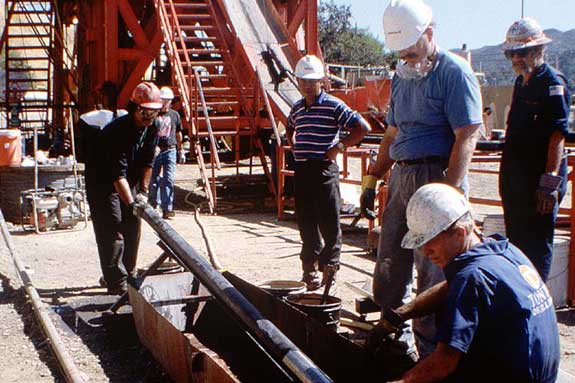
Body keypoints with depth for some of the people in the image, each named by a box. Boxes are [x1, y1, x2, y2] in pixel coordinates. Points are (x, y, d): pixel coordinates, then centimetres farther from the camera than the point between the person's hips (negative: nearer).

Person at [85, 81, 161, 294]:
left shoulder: (152, 128, -8)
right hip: (102, 182, -8)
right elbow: (118, 174, -36)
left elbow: (147, 162, 2)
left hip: (129, 180, 8)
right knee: (111, 229, -12)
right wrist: (131, 203, -43)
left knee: (132, 226, 10)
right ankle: (116, 283, -10)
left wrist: (143, 191, -4)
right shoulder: (117, 131, -32)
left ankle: (128, 275, 23)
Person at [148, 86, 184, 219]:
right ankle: (153, 204, 30)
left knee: (168, 180, -8)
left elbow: (178, 134, 18)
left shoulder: (175, 115, 8)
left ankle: (167, 208, -10)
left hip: (170, 150, 1)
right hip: (154, 150, -1)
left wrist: (180, 151, 20)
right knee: (154, 180, 8)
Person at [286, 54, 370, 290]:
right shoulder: (297, 108, 12)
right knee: (306, 222, 10)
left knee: (329, 222, -2)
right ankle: (310, 266, 19)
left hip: (325, 169, -6)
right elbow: (290, 130, 34)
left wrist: (340, 147, -11)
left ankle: (330, 266, 9)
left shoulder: (333, 106, -7)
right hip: (301, 171, 6)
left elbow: (363, 128, -11)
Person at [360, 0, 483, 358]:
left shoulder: (454, 71, -9)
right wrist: (372, 178, 18)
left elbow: (467, 137, -16)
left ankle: (429, 347, 8)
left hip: (437, 179, -8)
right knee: (390, 264, 13)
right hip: (401, 177, 8)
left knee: (432, 268, -3)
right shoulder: (402, 75, 16)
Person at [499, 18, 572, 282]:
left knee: (537, 246, -2)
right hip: (515, 177, 9)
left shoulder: (553, 83, -11)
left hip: (539, 180, -9)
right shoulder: (521, 83, 16)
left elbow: (558, 135, -18)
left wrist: (550, 181, -23)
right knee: (516, 243, 17)